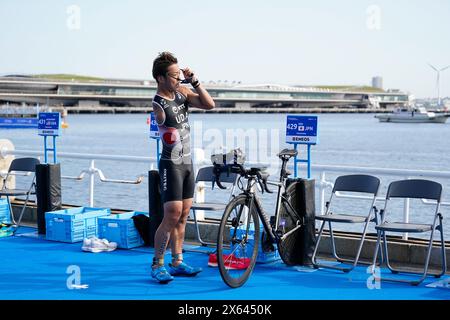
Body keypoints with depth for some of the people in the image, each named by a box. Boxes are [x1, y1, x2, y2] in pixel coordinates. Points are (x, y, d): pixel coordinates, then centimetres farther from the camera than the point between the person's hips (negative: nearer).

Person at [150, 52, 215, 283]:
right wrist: (170, 138, -33)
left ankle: (177, 263, 18)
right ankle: (157, 265, 0)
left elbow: (209, 105, -2)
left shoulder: (182, 92, 5)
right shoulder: (158, 104, -13)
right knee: (172, 216, -11)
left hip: (187, 162, 7)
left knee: (183, 216, 10)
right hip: (171, 164, -7)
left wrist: (195, 81, -10)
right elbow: (168, 138, -11)